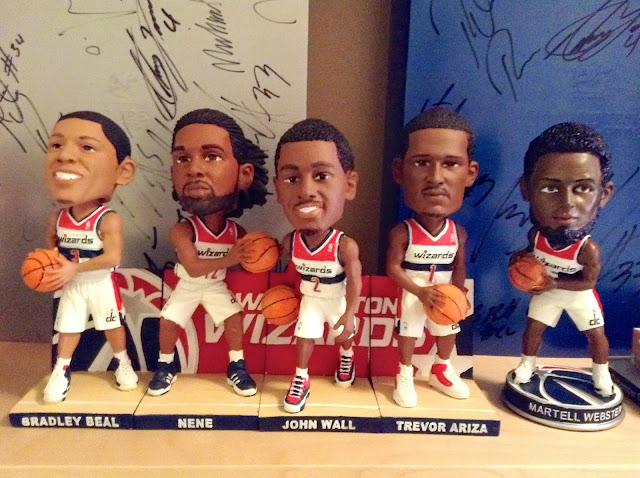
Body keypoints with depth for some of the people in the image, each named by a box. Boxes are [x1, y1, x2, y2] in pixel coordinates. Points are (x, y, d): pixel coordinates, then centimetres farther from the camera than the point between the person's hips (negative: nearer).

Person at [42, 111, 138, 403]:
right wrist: (55, 262, -5)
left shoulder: (108, 220, -24)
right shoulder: (58, 218, -6)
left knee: (112, 325, 13)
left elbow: (113, 257, -29)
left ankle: (123, 363, 32)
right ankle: (61, 371, 29)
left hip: (101, 283, -4)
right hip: (72, 285, 4)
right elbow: (51, 241, 14)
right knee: (67, 327, 14)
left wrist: (75, 268, -27)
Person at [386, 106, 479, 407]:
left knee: (447, 333, 21)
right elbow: (393, 268, -20)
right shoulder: (402, 232, -24)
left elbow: (459, 267, 1)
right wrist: (420, 291, -27)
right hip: (413, 295, -4)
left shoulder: (458, 233, -12)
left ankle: (441, 372, 45)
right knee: (408, 335, 10)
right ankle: (405, 377, 32)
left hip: (444, 296, 4)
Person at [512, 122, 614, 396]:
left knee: (596, 335, 13)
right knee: (532, 329, 11)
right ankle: (527, 365, 33)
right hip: (546, 292, 2)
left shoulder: (589, 249, -34)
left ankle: (602, 374, 38)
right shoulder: (536, 235, -25)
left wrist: (555, 283, -28)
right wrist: (521, 258, -19)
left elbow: (589, 282, -21)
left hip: (578, 295, -2)